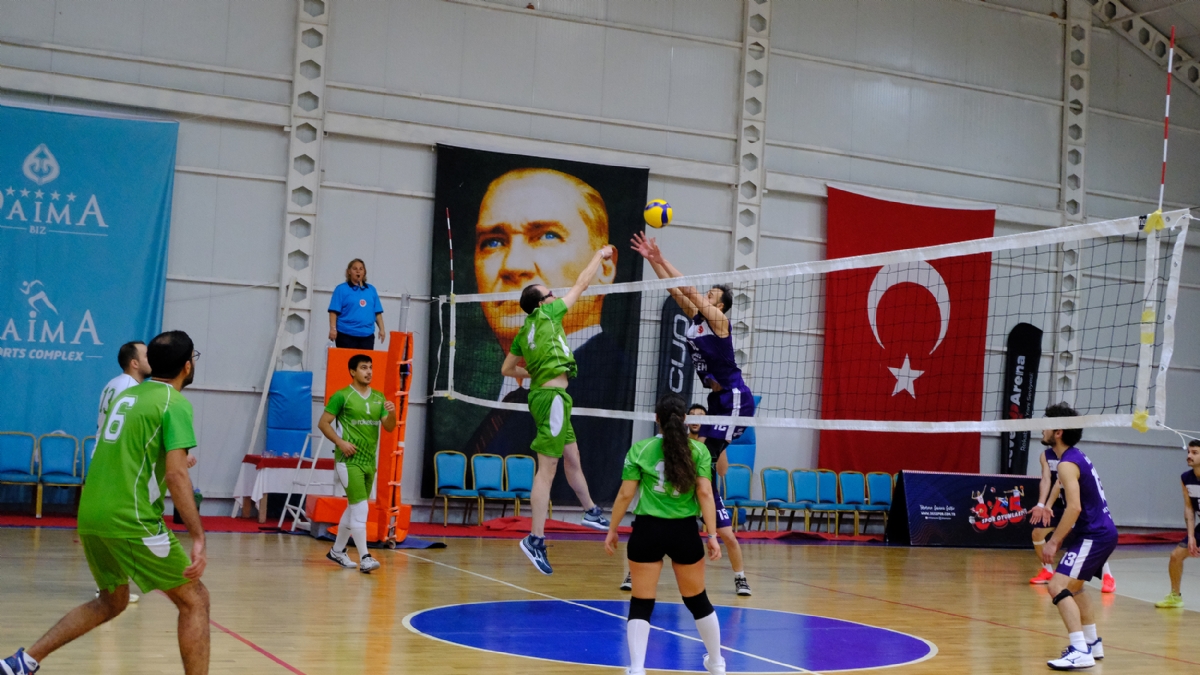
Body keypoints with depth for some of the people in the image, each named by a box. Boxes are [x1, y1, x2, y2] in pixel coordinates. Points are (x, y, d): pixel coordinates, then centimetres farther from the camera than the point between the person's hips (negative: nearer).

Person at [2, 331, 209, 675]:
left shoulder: (127, 395, 16)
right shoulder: (175, 403, -8)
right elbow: (176, 476, -17)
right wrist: (198, 537, -18)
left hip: (90, 515, 8)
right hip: (131, 520, -8)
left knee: (112, 602, 26)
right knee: (195, 600, 2)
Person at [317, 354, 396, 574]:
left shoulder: (378, 398, 10)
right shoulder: (342, 396, -7)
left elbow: (389, 427, 5)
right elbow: (323, 423, -7)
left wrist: (391, 413, -16)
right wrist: (341, 442, -18)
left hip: (369, 461, 7)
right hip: (349, 460, -7)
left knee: (353, 508, 15)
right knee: (360, 508, -14)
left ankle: (337, 551, 29)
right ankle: (364, 558, -15)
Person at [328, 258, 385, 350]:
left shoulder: (371, 290, 14)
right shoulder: (341, 289, 3)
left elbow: (377, 312, 14)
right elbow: (334, 311, -3)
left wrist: (381, 329, 8)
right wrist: (333, 328, -11)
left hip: (367, 335, 3)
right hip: (346, 334, -3)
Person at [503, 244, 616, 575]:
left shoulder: (524, 333, 13)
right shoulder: (546, 315, -6)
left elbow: (507, 368, 21)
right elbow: (581, 285, 3)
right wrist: (599, 256, 16)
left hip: (544, 393, 9)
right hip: (552, 395, -9)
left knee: (572, 456, 23)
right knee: (547, 468, -11)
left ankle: (591, 511, 39)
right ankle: (536, 538, -13)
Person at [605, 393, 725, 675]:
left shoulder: (640, 449, -1)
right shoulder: (698, 450, 1)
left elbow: (625, 494, -2)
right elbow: (705, 494, -5)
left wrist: (612, 530, 7)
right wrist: (712, 535, -3)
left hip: (647, 531, -1)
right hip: (685, 532, 1)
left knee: (641, 604, 7)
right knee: (697, 600, 18)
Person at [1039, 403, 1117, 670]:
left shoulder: (1067, 464, -16)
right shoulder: (1078, 457, 13)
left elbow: (1074, 507, -26)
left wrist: (1054, 541, -23)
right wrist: (1063, 537, 21)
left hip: (1094, 535, -11)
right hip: (1102, 531, 11)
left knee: (1057, 587, -17)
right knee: (1074, 587, 27)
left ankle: (1081, 652, -21)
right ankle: (1092, 643, 37)